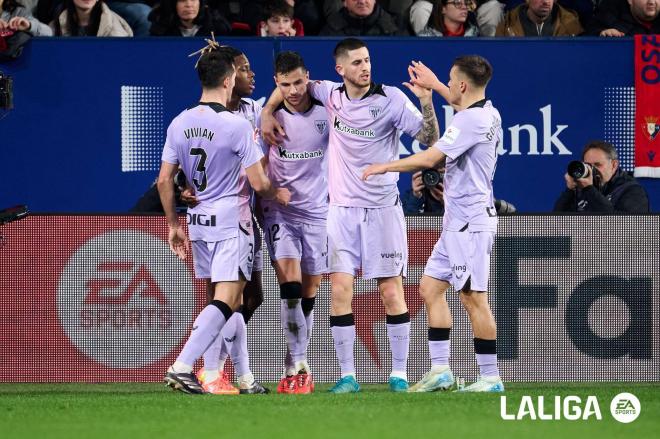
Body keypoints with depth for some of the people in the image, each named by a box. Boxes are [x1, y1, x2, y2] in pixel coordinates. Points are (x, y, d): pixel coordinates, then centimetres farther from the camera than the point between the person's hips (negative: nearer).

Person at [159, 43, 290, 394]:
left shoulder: (180, 124, 4)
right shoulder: (236, 125, -13)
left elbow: (164, 180, 8)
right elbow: (258, 183, -11)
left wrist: (173, 224, 18)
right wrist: (279, 194, 11)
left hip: (198, 221, 7)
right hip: (231, 222, -7)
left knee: (223, 299, 13)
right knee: (225, 302, -9)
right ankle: (182, 366, -23)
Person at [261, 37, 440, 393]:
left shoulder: (390, 98, -6)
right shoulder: (330, 94, 2)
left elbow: (428, 139, -9)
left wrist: (426, 103, -23)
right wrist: (267, 112, 6)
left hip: (382, 207, -2)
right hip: (342, 209, 2)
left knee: (391, 292, -1)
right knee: (340, 290, -4)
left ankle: (399, 374, 6)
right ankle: (347, 376, 0)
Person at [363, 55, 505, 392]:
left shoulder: (470, 120, -18)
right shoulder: (488, 113, 11)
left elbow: (430, 158, -21)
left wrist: (384, 166, -9)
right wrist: (434, 85, 45)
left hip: (470, 222, -10)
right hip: (458, 223, 10)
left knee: (473, 298, -8)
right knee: (431, 288, 12)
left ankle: (490, 377, -6)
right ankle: (440, 370, 12)